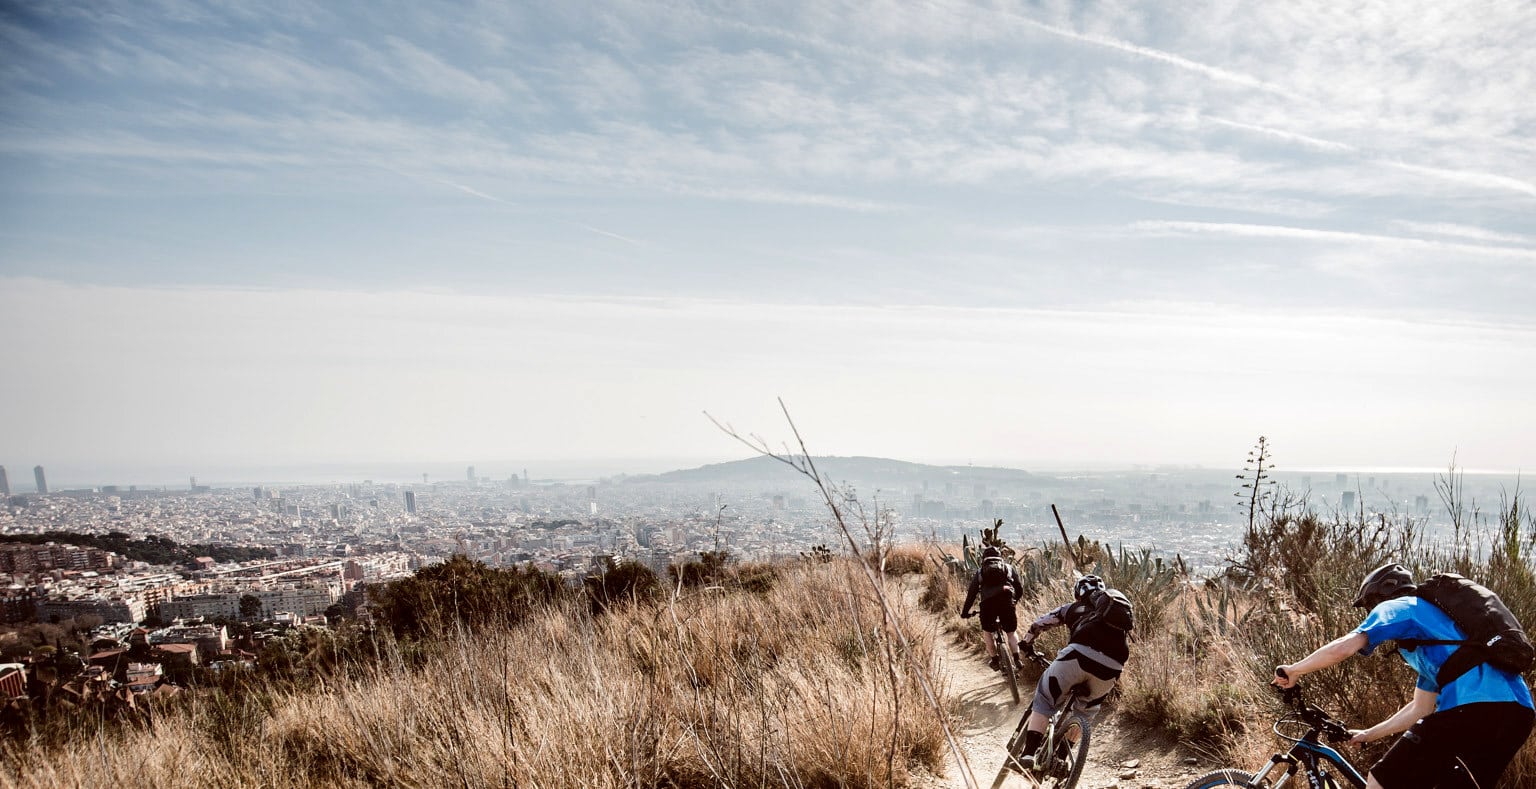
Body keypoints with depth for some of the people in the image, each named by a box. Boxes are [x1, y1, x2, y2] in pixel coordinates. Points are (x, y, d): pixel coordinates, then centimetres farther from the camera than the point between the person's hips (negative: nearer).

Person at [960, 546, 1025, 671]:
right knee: (1011, 632, 18)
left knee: (987, 632, 21)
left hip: (988, 603, 0)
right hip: (1007, 601, 0)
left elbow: (971, 593, 18)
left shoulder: (980, 571, 22)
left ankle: (995, 660, 16)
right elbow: (1019, 588, 21)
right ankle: (1016, 660, 6)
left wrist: (965, 612, 24)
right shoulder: (1009, 568, 23)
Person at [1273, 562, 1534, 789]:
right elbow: (1420, 709, 38)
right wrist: (1368, 735, 45)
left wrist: (1294, 670, 7)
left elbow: (1342, 647, -7)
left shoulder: (1397, 607, 10)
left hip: (1472, 709, -9)